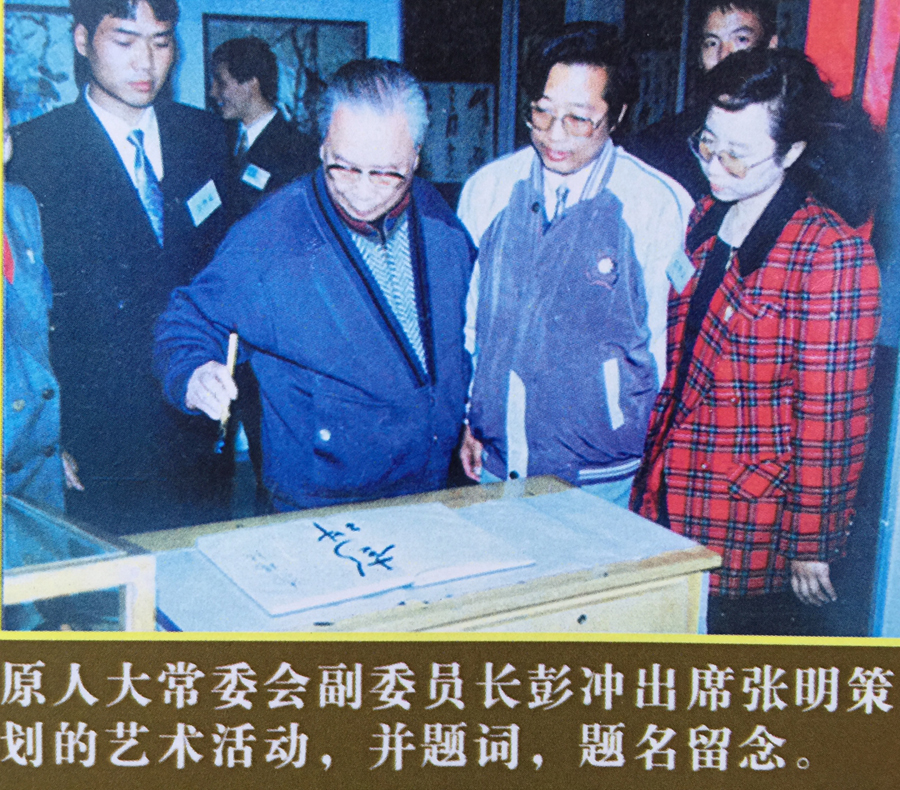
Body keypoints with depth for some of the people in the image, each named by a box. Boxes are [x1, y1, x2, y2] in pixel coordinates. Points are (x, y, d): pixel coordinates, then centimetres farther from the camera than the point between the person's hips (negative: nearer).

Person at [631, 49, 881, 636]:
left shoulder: (831, 253, -15)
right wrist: (650, 470, 12)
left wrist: (812, 545, -11)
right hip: (668, 502, 7)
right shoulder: (702, 221, 8)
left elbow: (831, 417, -14)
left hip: (752, 535, -6)